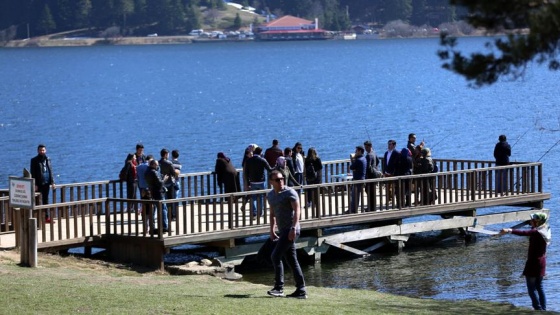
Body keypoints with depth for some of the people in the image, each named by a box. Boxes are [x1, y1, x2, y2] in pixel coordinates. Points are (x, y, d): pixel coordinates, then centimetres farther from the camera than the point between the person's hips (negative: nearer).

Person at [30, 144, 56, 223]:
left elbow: (50, 171, 15)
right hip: (39, 184, -5)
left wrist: (52, 182, 8)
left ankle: (47, 217, 15)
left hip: (46, 183, 5)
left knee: (46, 200, 11)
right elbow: (33, 174, -7)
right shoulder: (34, 160, -3)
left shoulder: (47, 159, 11)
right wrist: (35, 184, -13)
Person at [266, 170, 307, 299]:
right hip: (283, 231, 8)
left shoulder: (290, 192, -8)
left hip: (291, 230, -8)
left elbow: (297, 210, -14)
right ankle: (301, 290, 9)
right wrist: (272, 230, 14)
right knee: (292, 260, 7)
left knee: (276, 256, -14)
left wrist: (293, 228, -23)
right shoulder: (270, 195, 14)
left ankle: (279, 287, -11)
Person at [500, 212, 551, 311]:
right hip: (542, 262, 9)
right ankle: (543, 309, 22)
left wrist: (509, 231, -50)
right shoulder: (545, 231, 4)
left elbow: (524, 233, -40)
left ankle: (539, 309, -4)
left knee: (531, 288, -2)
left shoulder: (536, 232, -22)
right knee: (539, 286, 19)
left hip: (533, 262, -9)